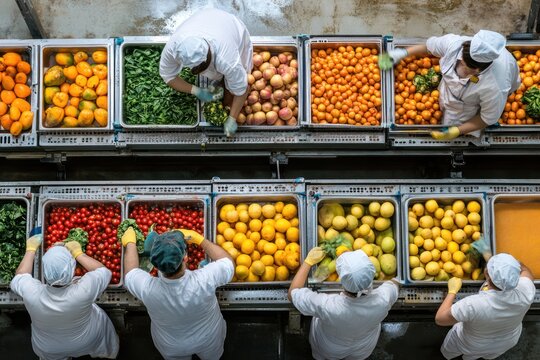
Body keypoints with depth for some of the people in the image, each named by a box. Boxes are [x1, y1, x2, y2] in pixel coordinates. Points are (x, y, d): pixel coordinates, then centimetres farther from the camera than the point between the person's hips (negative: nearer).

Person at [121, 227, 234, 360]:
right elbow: (227, 261, -20)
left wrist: (130, 243, 2)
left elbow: (130, 271, -14)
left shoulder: (147, 288, -39)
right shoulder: (204, 281, -43)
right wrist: (199, 239, -15)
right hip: (209, 340, -1)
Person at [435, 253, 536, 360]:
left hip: (473, 345, -2)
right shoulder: (525, 291, -36)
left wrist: (452, 291, -19)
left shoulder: (472, 305, -46)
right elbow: (525, 270, -12)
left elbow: (440, 319, -30)